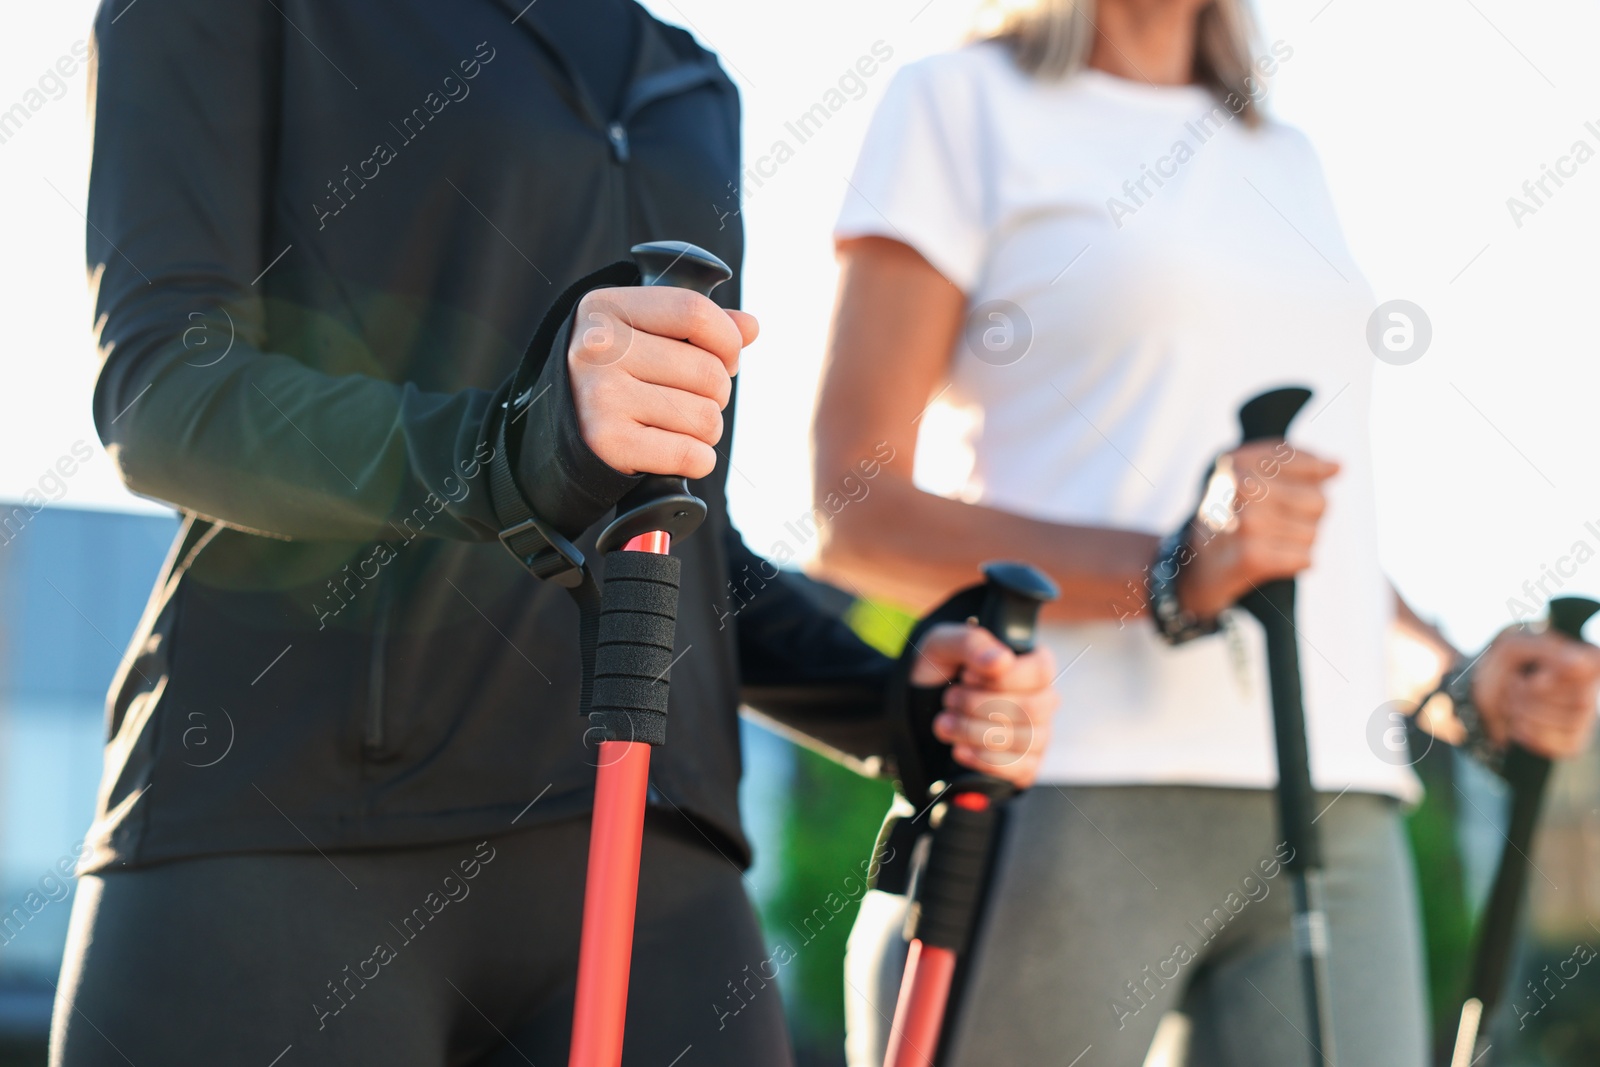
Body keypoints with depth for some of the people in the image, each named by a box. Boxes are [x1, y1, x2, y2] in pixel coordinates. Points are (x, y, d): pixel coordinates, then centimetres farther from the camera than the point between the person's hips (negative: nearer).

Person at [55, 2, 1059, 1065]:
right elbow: (161, 395, -9)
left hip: (627, 841, 5)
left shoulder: (691, 90, 23)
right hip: (279, 817, -5)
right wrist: (520, 450, -26)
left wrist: (882, 697, 7)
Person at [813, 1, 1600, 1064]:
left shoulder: (1289, 162, 24)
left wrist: (1466, 682, 9)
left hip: (1338, 813, 5)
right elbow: (853, 515, -4)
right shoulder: (962, 102, 5)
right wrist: (1168, 576, -18)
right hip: (1072, 804, -5)